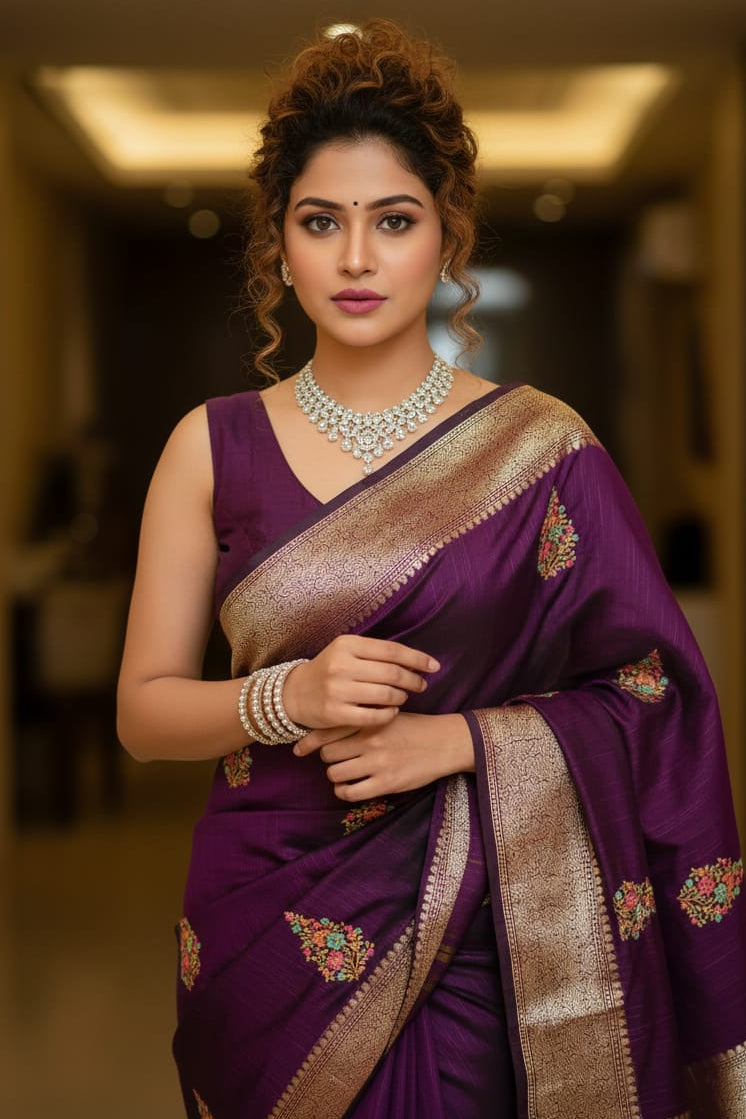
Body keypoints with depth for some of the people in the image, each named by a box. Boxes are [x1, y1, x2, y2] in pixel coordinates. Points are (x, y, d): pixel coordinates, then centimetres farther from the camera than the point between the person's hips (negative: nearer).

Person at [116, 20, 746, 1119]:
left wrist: (458, 738, -17)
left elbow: (651, 695, -3)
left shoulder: (540, 447, -4)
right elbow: (144, 710, 1)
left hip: (477, 938, -1)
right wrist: (288, 697, -18)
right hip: (270, 934, 1)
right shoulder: (214, 447, 0)